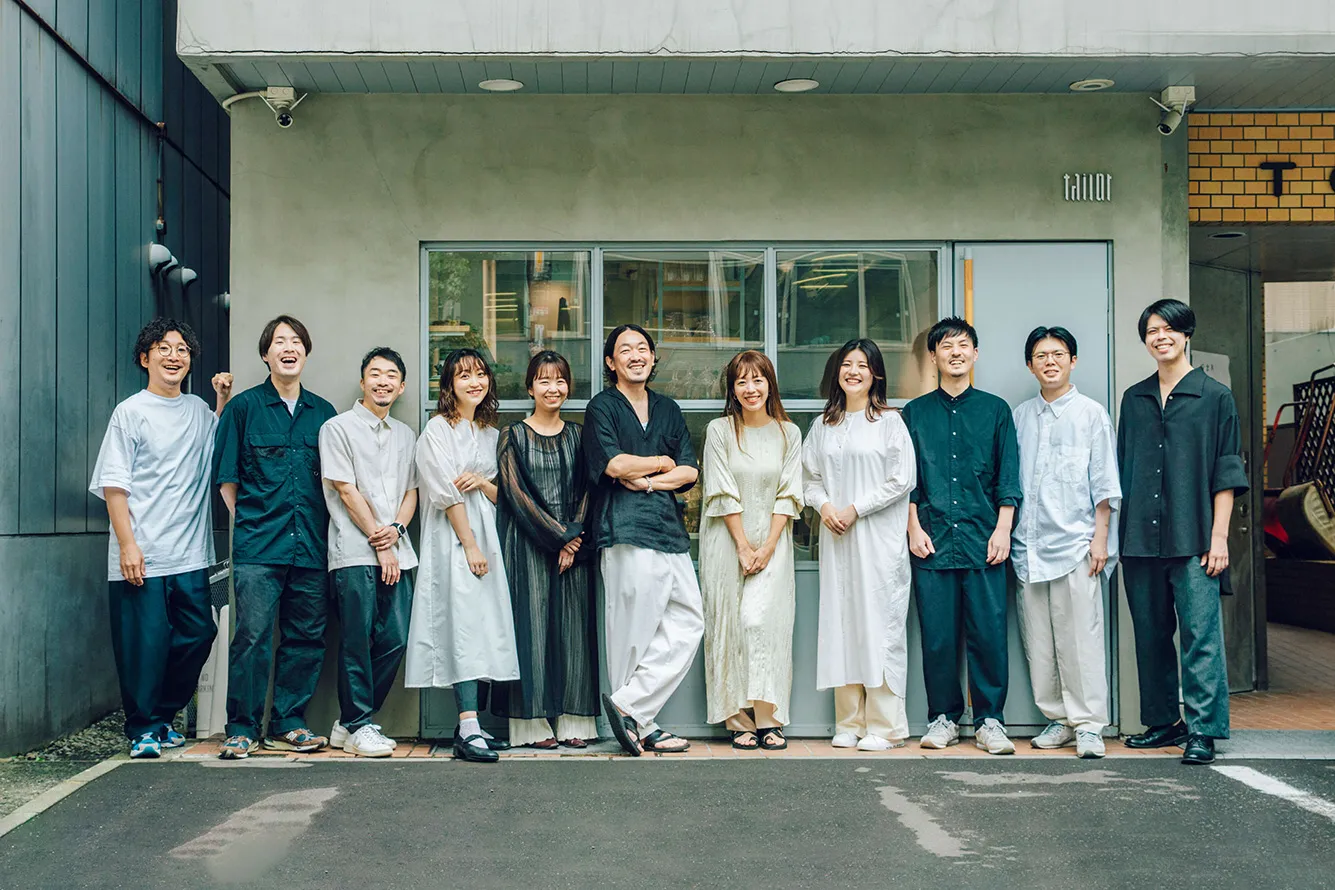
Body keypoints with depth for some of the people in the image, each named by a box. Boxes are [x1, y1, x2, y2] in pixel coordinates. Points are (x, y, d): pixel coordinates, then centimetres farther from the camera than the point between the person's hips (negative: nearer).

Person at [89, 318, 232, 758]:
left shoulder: (198, 410, 13)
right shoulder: (130, 412, -2)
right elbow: (114, 485, -5)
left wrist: (224, 400, 13)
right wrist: (127, 545, -13)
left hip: (191, 556, 5)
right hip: (141, 557, -5)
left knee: (197, 635, 6)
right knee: (145, 644, -2)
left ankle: (164, 717, 23)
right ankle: (142, 729, 11)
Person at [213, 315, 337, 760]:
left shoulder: (323, 413, 13)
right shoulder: (243, 407, 5)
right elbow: (227, 478, 7)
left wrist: (324, 528, 10)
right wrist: (248, 522, 3)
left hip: (311, 546, 4)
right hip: (258, 546, -3)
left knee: (306, 636, 5)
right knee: (253, 635, -8)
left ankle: (288, 723, 17)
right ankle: (242, 729, 1)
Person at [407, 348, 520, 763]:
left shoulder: (490, 433, 18)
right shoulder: (438, 429, -2)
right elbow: (447, 494, -9)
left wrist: (482, 483, -5)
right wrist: (469, 545, -13)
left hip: (486, 534, 7)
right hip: (452, 539, -7)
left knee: (487, 629, 3)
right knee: (465, 625, -15)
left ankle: (470, 724, 8)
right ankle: (468, 730, -20)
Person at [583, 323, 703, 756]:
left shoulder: (667, 409, 21)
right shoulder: (602, 407, 4)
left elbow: (690, 471, 12)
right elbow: (614, 463, -10)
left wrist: (647, 480, -4)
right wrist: (662, 463, 3)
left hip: (669, 528, 7)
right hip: (626, 530, -6)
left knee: (689, 622, 0)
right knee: (634, 630, -6)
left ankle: (629, 706, 3)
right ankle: (641, 723, 3)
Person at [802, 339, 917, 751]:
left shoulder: (890, 421, 0)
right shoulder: (824, 425, 14)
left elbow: (903, 479, -7)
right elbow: (811, 477, 17)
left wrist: (855, 509, -10)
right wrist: (824, 506, -4)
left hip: (880, 537, -5)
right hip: (836, 538, 5)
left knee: (880, 624, -5)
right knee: (840, 623, 4)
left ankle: (886, 726, 1)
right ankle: (850, 722, 11)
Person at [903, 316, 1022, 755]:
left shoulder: (995, 410, 10)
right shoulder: (915, 413, 11)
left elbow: (1008, 478, 7)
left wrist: (1002, 530, -2)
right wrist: (914, 529, 0)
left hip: (982, 538, 0)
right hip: (932, 539, 1)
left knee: (988, 631, -2)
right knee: (937, 633, 2)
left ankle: (989, 720, 7)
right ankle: (944, 717, 13)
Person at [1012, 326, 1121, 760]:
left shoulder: (1091, 413, 3)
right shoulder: (1019, 417, 14)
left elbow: (1104, 484, 1)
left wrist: (1100, 537, -6)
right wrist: (1008, 535, 10)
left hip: (1075, 543, -4)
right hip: (1028, 545, 4)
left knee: (1080, 638, -5)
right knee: (1039, 642, 6)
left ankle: (1088, 724, 1)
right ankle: (1058, 720, 16)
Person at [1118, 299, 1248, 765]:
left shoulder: (1215, 396, 3)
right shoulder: (1134, 399, 14)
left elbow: (1226, 474, 0)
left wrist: (1219, 536, -7)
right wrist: (1112, 533, 12)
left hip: (1193, 539, -4)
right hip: (1140, 538, 4)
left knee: (1200, 634, -7)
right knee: (1151, 634, 9)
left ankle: (1203, 730, -4)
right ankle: (1163, 722, 19)